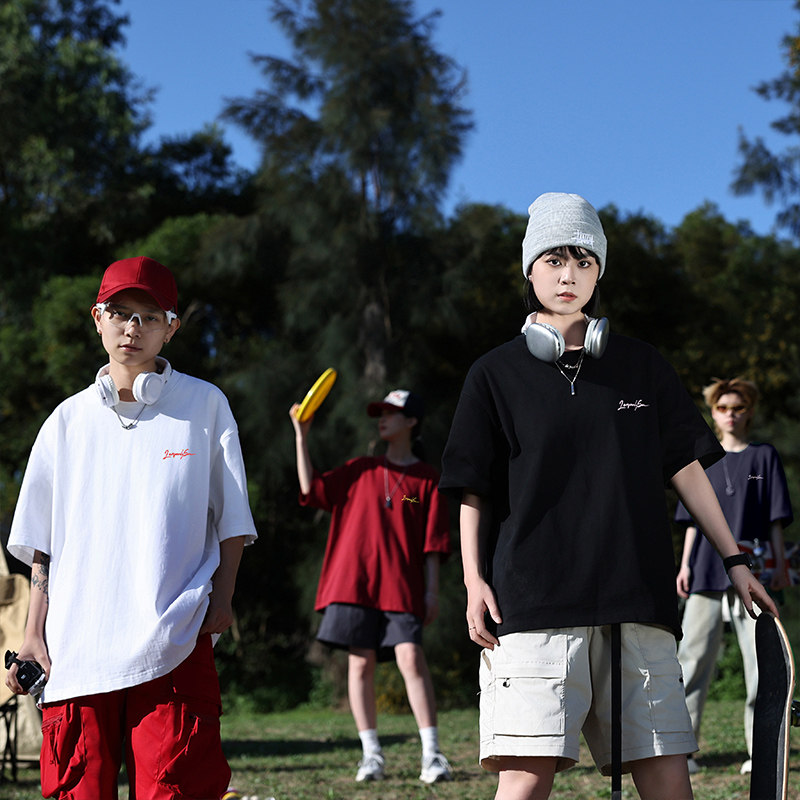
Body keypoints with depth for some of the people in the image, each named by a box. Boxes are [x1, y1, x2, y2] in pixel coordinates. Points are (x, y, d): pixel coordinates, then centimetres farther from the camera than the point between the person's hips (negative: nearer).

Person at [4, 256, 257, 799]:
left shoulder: (205, 405, 7)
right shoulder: (68, 420, 13)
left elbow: (232, 515, 9)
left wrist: (221, 597, -2)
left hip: (175, 644, -2)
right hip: (77, 646, 3)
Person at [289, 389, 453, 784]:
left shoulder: (426, 478, 9)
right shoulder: (361, 469, 16)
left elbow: (432, 543, 5)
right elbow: (311, 489, 9)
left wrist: (432, 590, -2)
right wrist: (301, 437, 5)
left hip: (402, 584, -3)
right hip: (354, 580, 3)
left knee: (411, 658, -14)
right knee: (360, 662, 1)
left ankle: (432, 754, -11)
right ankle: (371, 754, 8)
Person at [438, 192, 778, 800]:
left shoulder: (641, 367, 15)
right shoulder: (497, 375, 8)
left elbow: (686, 467, 17)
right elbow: (473, 492, 7)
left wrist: (734, 560, 12)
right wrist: (474, 579, -4)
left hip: (638, 601, 3)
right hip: (534, 602, -3)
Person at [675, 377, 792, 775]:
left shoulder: (765, 457, 9)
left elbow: (776, 519, 6)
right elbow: (693, 519, 15)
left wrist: (780, 564, 0)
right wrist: (685, 564, 7)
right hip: (706, 573, 1)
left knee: (761, 660, -2)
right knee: (693, 657, -4)